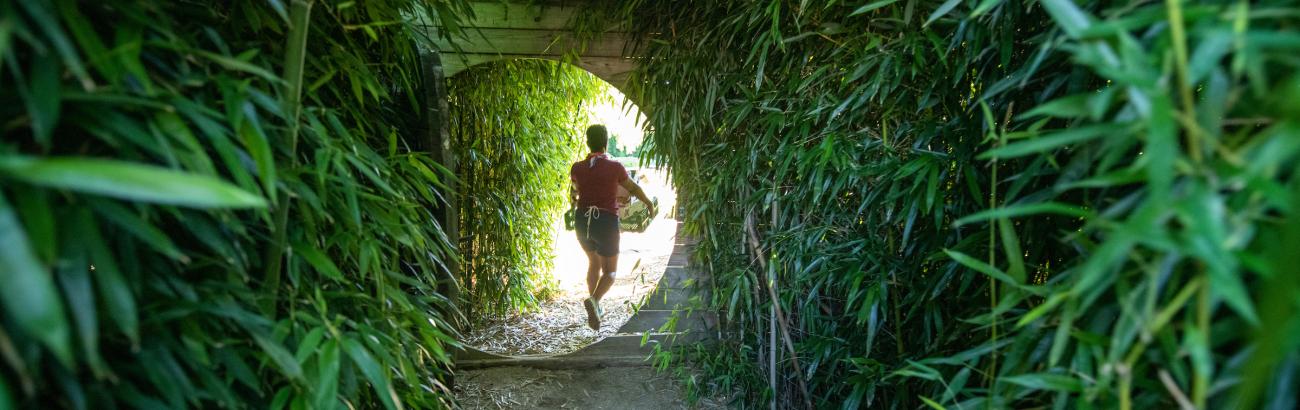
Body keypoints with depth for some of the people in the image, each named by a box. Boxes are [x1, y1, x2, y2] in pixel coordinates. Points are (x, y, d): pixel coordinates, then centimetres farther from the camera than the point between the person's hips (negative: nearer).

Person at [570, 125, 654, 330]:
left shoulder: (577, 168, 0)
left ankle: (595, 307, 27)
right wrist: (649, 203, 26)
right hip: (606, 221, -3)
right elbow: (633, 188, 6)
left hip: (583, 222, 4)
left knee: (594, 262, 27)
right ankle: (594, 300, -20)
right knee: (610, 271, 8)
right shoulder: (615, 167, -9)